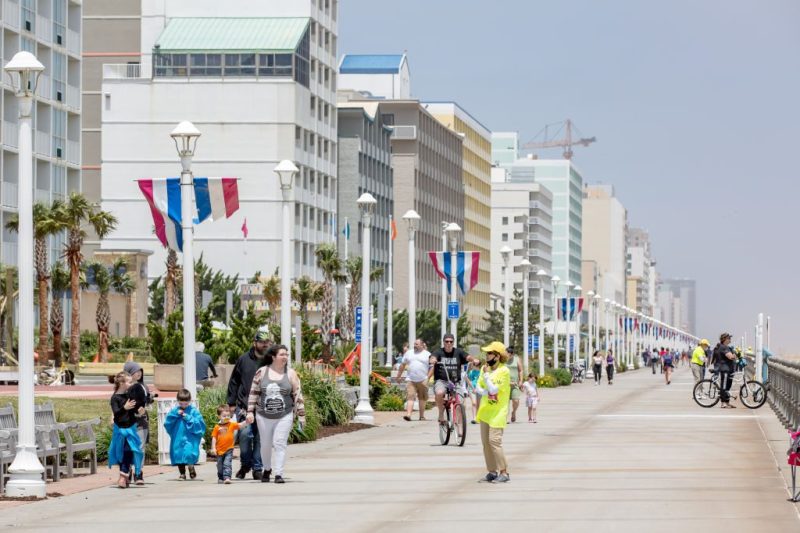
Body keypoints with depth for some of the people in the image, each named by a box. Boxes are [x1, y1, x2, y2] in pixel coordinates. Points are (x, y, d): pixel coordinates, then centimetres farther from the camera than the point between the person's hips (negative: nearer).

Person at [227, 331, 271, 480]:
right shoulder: (244, 360, 5)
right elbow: (234, 382, 12)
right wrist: (232, 403, 9)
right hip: (245, 406, 0)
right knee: (245, 434, -11)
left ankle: (257, 468, 14)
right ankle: (245, 464, 10)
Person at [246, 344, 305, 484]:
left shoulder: (291, 373, 2)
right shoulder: (262, 372, 3)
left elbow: (297, 395, 3)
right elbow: (254, 392, 7)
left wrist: (301, 415, 0)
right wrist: (250, 411, 1)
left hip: (284, 416, -1)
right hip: (264, 416, 1)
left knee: (280, 443, -11)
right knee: (266, 445, 10)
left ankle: (279, 474, -10)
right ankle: (267, 469, 33)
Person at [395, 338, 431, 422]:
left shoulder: (427, 354, 4)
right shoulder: (409, 353, 13)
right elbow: (402, 365, 20)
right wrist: (398, 376, 19)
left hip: (423, 380, -1)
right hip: (410, 380, 1)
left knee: (422, 398, 7)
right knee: (410, 397, -11)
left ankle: (422, 415, 16)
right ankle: (408, 415, -21)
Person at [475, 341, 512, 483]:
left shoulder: (504, 371, -13)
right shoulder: (485, 368, 9)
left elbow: (493, 389, -19)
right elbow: (479, 387, 7)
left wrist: (486, 374, -17)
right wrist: (486, 392, -12)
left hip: (498, 411, -8)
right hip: (485, 410, 8)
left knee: (494, 440, -16)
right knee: (485, 441, 8)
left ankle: (504, 473, -12)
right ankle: (492, 472, 16)